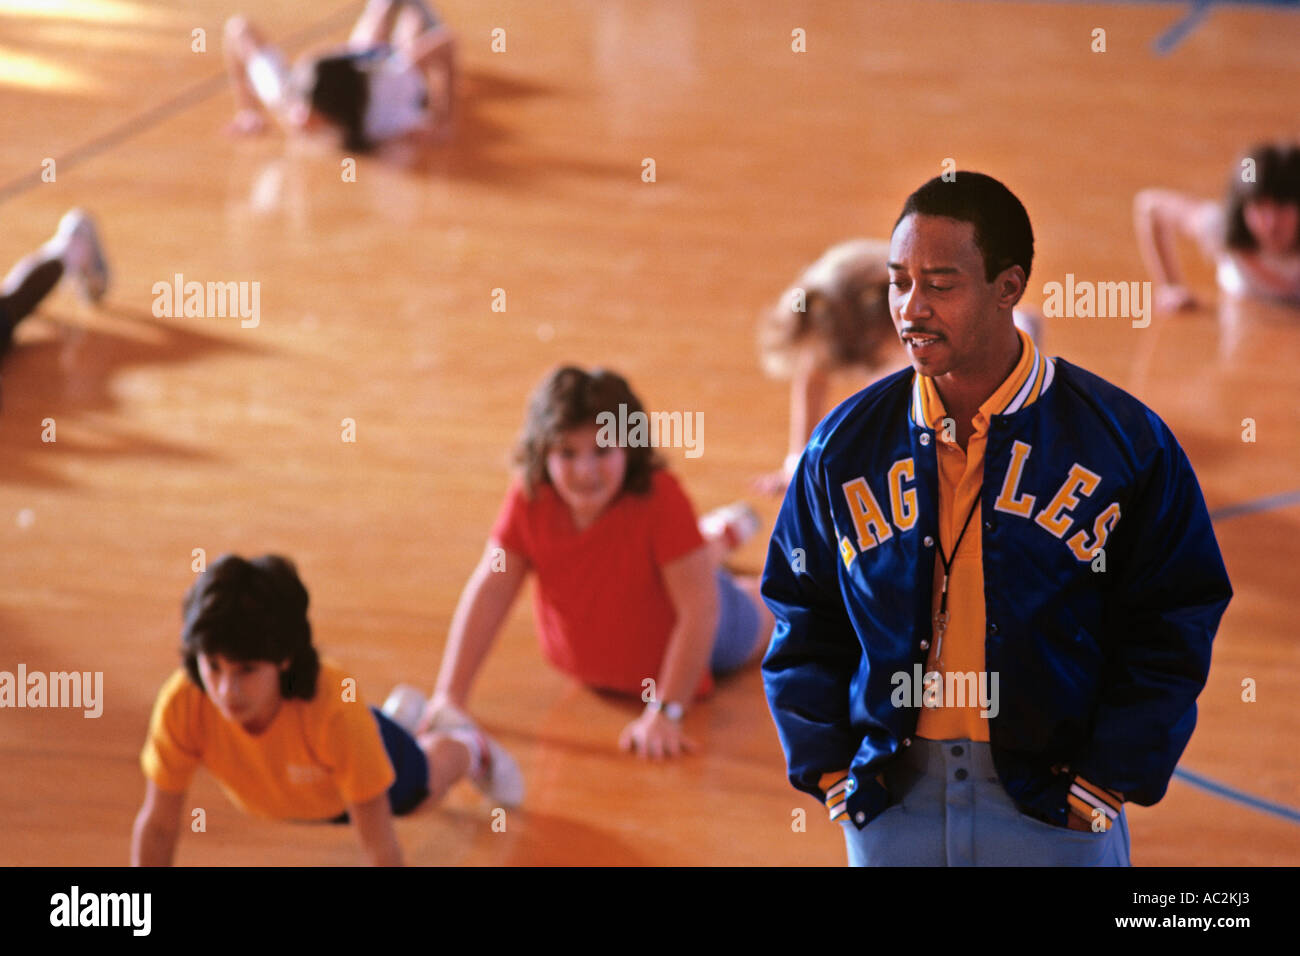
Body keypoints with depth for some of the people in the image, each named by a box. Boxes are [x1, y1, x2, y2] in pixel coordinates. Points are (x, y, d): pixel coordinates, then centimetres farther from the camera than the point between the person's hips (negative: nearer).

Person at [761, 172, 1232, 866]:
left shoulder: (1124, 439, -3)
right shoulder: (845, 443, 4)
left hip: (1055, 805, -2)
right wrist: (831, 771, 2)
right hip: (890, 804, 2)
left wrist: (1106, 782, -7)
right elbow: (803, 624, 11)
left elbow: (1169, 633, -1)